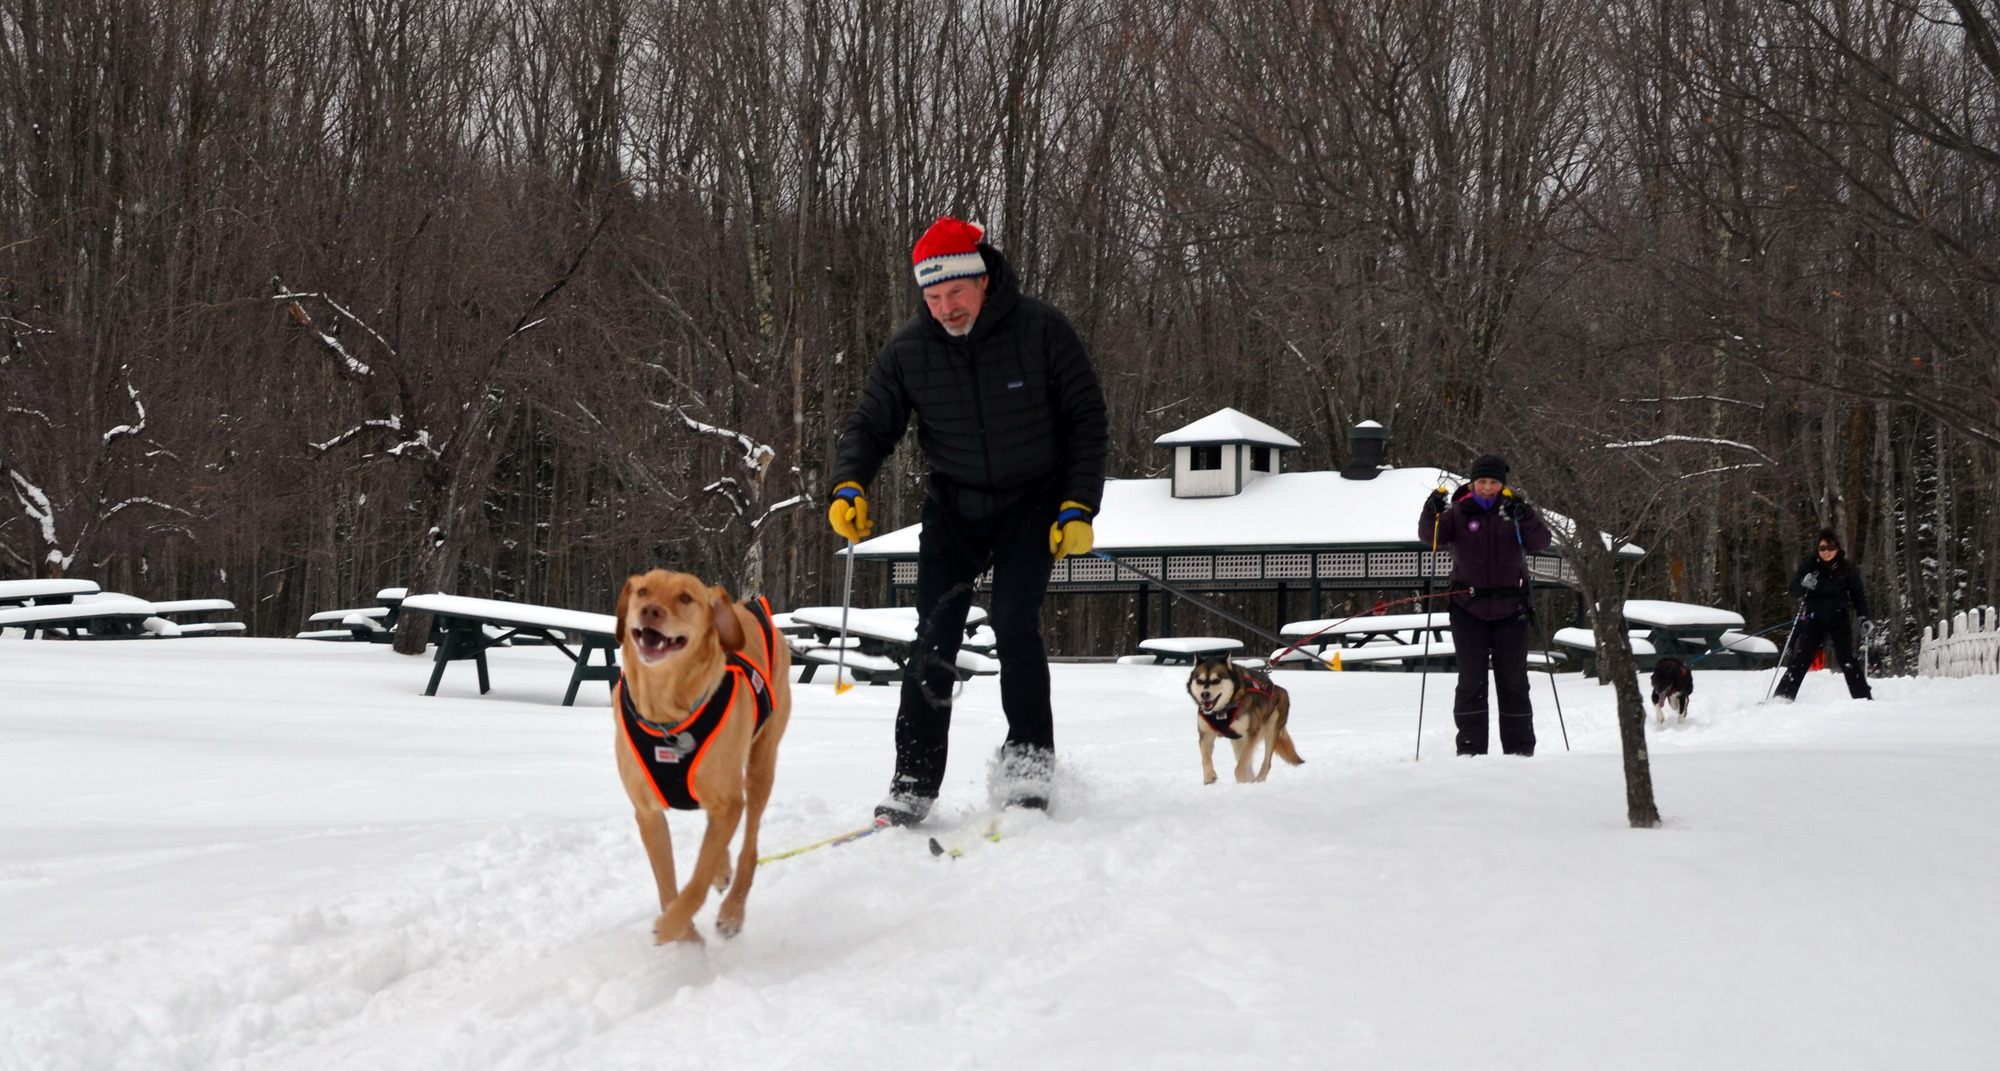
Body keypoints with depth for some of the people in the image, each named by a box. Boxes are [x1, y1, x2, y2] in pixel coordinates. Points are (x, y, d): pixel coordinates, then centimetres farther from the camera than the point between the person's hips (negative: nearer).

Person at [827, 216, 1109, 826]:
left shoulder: (1041, 331, -14)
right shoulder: (909, 350, -8)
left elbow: (1087, 422, -7)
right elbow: (871, 425, -1)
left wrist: (1078, 508, -13)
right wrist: (849, 487, -20)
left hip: (1033, 502, -2)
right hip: (953, 505, 2)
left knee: (1014, 623, -18)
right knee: (935, 638, -7)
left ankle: (1029, 760, -4)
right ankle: (914, 782, -3)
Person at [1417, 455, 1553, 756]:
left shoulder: (1515, 510, 4)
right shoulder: (1459, 512, 1)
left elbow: (1541, 543, -8)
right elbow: (1432, 538, -10)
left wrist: (1526, 519, -26)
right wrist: (1432, 513, -29)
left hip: (1510, 610, 1)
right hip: (1469, 610, -1)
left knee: (1513, 681, 6)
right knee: (1471, 680, 0)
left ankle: (1520, 750, 14)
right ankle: (1470, 749, 5)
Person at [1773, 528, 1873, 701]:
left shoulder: (1846, 568, -1)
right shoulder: (1809, 566, -2)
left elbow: (1857, 595, 7)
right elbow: (1794, 591, -6)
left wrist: (1865, 619, -1)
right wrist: (1804, 584, -28)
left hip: (1839, 618, 0)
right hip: (1815, 619, 0)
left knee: (1847, 659, -9)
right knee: (1801, 658, -5)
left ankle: (1864, 698, -3)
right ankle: (1784, 695, -4)